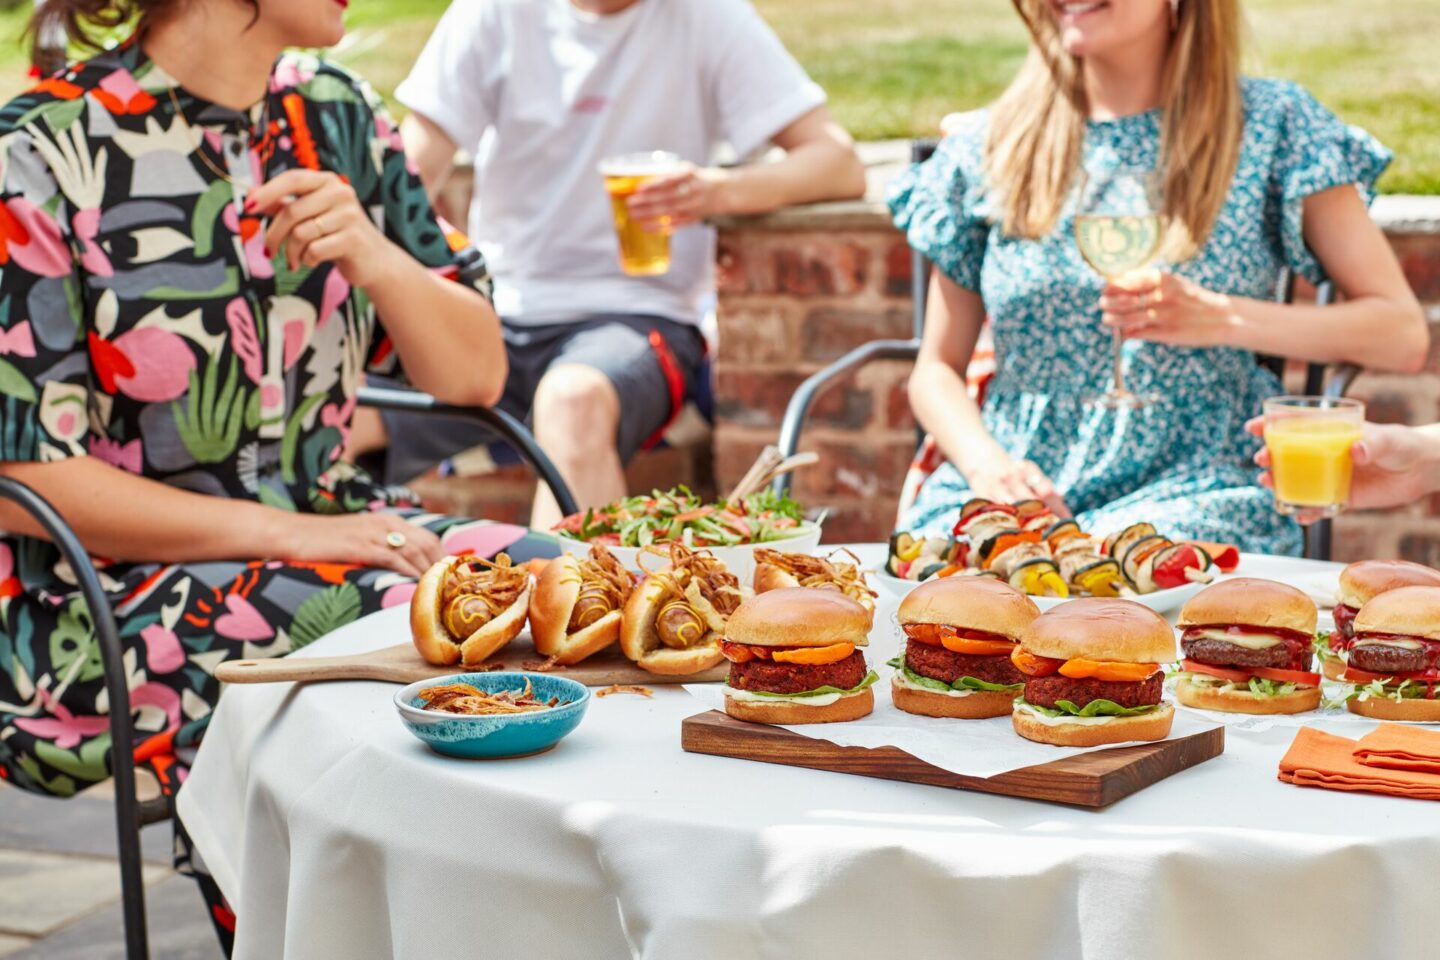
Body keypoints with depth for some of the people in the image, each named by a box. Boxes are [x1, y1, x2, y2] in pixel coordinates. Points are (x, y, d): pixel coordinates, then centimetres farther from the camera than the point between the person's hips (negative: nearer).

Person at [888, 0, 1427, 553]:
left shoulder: (1271, 126, 3)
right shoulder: (984, 147, 9)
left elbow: (1402, 336, 0)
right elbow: (936, 369, 12)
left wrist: (1224, 319, -15)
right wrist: (986, 463, -9)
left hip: (1193, 492, -2)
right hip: (1010, 488, 2)